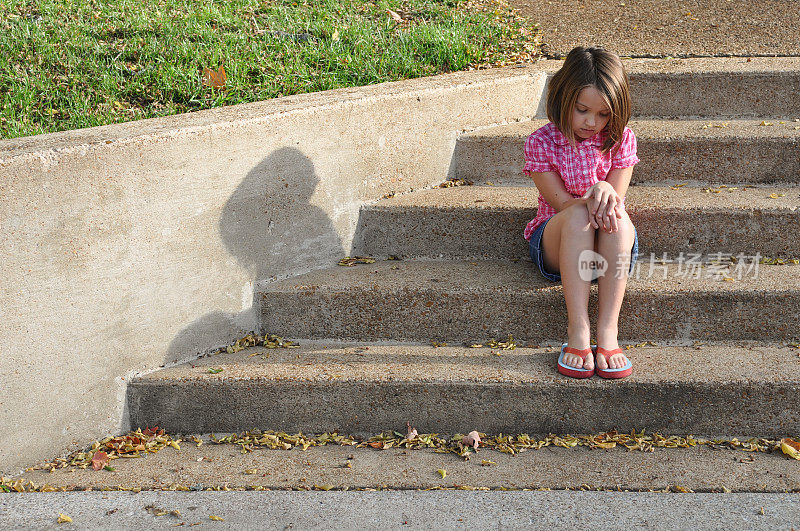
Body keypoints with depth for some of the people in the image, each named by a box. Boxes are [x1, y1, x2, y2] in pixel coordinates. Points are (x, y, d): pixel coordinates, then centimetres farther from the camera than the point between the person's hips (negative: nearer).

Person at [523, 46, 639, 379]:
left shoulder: (621, 140, 2)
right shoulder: (541, 142, -4)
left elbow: (615, 201, -4)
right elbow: (561, 203, -9)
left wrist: (605, 193, -28)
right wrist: (590, 201, -31)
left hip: (609, 247, 2)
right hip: (554, 245, -1)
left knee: (619, 220, -33)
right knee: (578, 215, -36)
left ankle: (608, 331, -38)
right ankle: (577, 332, -42)